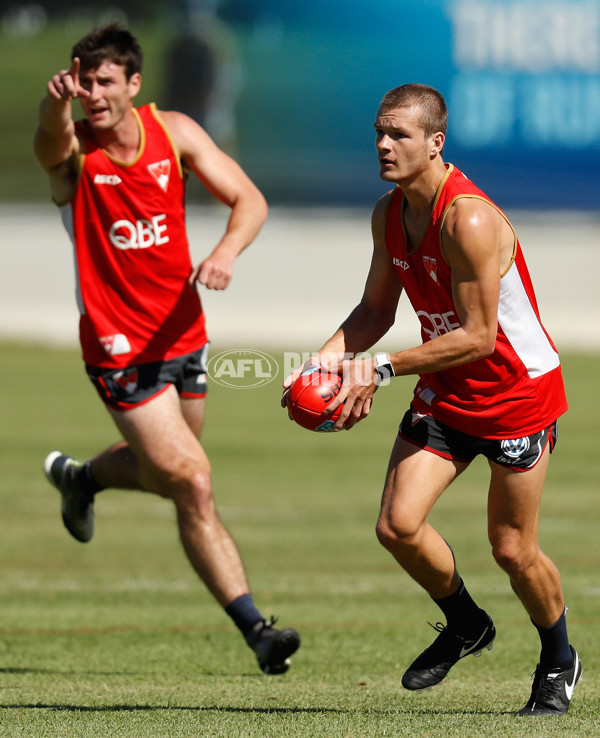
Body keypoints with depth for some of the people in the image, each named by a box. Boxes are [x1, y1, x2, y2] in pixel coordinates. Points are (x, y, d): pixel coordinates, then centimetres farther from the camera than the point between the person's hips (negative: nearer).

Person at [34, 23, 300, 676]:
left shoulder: (173, 132, -3)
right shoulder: (71, 150, -13)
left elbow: (248, 199, -6)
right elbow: (53, 134, -38)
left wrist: (226, 252, -27)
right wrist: (57, 103, -63)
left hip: (182, 333, 5)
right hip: (119, 346, -5)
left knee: (167, 472, 23)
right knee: (193, 486, -12)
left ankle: (81, 477, 55)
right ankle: (256, 630, -8)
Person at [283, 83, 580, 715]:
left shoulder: (470, 220, -27)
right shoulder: (388, 214, -1)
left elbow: (476, 336, -27)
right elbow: (376, 310, 11)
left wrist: (383, 368, -26)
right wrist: (329, 358, -7)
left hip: (519, 390, -7)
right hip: (444, 394, 7)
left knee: (512, 550, 1)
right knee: (398, 526, -8)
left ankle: (558, 661, 28)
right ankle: (465, 625, 19)